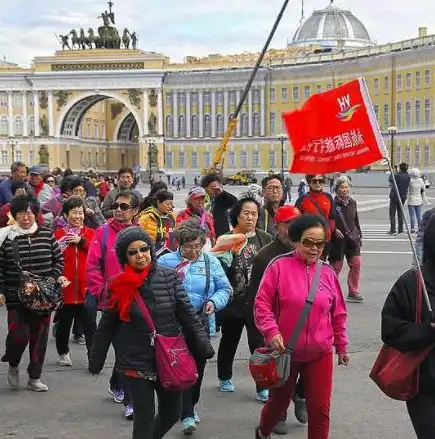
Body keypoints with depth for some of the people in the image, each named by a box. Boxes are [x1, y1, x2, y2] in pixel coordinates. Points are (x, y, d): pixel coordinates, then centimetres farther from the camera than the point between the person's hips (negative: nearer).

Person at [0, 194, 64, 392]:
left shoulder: (46, 235, 2)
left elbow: (58, 259, 11)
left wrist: (54, 278, -3)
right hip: (16, 297, -2)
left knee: (40, 336, 7)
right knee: (19, 335, -12)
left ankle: (34, 377, 22)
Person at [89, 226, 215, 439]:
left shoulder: (169, 277, -4)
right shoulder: (119, 285, -6)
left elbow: (188, 315, -3)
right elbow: (107, 326, 2)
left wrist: (204, 346, -9)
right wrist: (96, 360, 6)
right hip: (136, 362, -2)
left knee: (172, 412, 13)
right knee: (145, 416, 2)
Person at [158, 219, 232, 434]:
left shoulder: (211, 261, 3)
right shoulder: (166, 261, -2)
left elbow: (225, 288, 3)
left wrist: (214, 301, -16)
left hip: (200, 321, 3)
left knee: (198, 366, 13)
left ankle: (190, 406, 33)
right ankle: (187, 414, -1)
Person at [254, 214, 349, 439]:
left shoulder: (328, 273, 0)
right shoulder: (279, 266, -11)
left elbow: (339, 314, 9)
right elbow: (262, 303, -10)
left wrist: (341, 346, 13)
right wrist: (271, 331, -22)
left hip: (320, 354, 2)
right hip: (284, 351, -1)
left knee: (320, 408, 2)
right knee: (278, 401, 19)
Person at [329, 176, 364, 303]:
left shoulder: (352, 202, 9)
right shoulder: (333, 204, -9)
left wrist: (359, 235, 16)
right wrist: (334, 230, -19)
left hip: (352, 238, 5)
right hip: (337, 240, -5)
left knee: (356, 263, -3)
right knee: (336, 266, 3)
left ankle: (353, 292, 7)